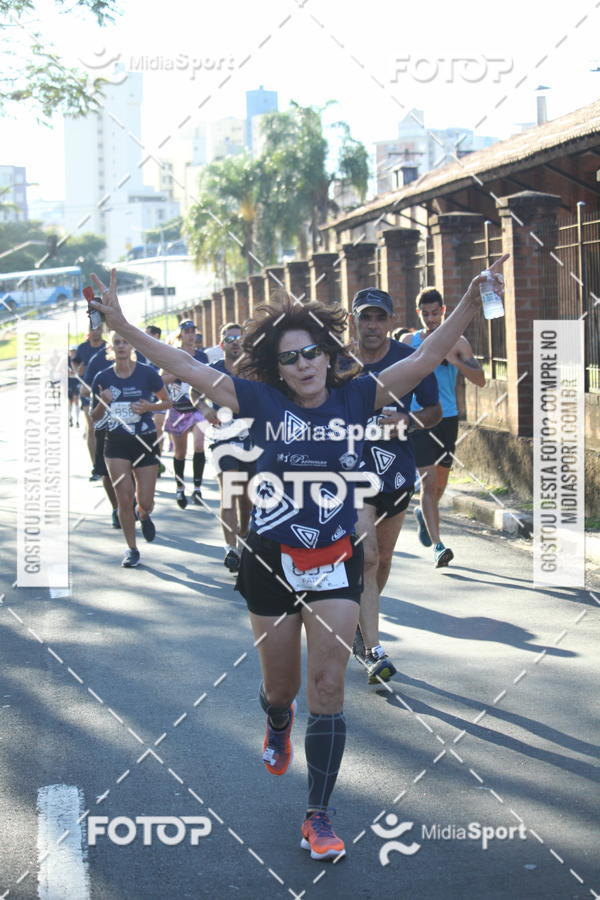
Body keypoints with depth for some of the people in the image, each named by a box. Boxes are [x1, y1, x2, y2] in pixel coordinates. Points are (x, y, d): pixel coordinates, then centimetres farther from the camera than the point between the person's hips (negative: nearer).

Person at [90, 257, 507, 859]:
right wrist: (123, 327, -12)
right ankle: (277, 729, 54)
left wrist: (472, 301, -20)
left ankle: (318, 817, 6)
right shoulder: (262, 401, -6)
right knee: (281, 685, 16)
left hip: (335, 564, 0)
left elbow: (426, 358, -9)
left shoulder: (356, 398, -5)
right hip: (271, 563, 0)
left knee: (328, 689, -3)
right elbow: (187, 368, -7)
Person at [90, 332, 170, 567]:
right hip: (116, 444, 1)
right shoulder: (103, 378, -2)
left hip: (144, 442, -1)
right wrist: (102, 403, -15)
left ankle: (143, 515, 40)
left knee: (145, 501, 2)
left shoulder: (147, 374, -8)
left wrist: (149, 407, -16)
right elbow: (95, 417, 6)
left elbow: (167, 402, 4)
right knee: (124, 499, -6)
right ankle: (132, 549, 11)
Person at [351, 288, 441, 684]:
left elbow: (435, 409, 3)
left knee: (382, 559, 15)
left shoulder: (410, 360, -4)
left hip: (397, 471, 3)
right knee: (366, 556, -16)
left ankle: (360, 624, 39)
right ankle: (374, 652, -16)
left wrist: (407, 421, -15)